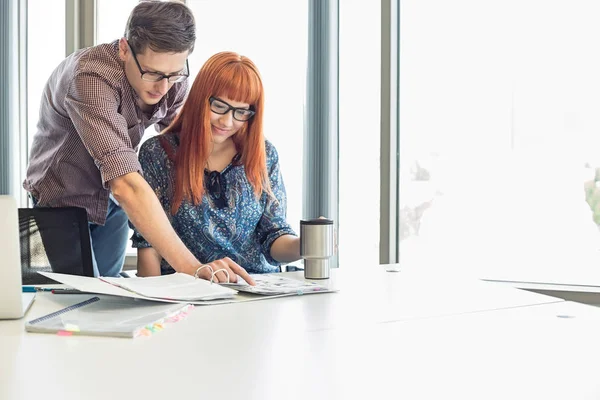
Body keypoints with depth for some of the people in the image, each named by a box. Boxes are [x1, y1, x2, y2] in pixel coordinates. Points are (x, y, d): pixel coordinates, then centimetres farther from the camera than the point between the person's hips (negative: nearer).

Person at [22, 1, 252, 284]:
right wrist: (192, 268, -53)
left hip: (110, 202, 6)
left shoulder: (170, 72, -16)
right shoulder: (92, 77, -37)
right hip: (65, 201, -5)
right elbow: (126, 184, -47)